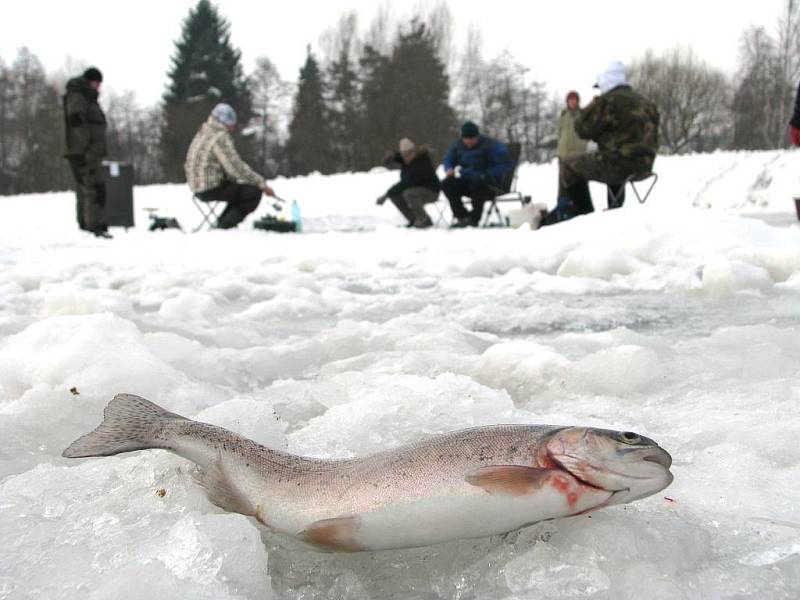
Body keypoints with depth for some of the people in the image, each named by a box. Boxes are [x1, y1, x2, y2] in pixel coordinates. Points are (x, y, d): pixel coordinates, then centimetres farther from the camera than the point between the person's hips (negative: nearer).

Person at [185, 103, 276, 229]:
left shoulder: (203, 134, 17)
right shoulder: (220, 137, -16)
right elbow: (236, 168, -20)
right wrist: (262, 183, -12)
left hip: (198, 186, 10)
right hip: (211, 188, -10)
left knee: (241, 189, 24)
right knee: (254, 192, -10)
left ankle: (222, 223, 15)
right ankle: (224, 226, -8)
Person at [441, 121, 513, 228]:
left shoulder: (491, 146, -11)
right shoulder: (457, 146, 6)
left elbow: (506, 165, -12)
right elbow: (448, 160, 22)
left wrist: (486, 175, -23)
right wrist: (449, 169, -4)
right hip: (466, 182, 5)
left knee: (478, 182, -39)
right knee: (447, 184, -20)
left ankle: (474, 219, -29)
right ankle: (462, 217, -20)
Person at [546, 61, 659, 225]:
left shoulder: (608, 101, -11)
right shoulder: (644, 102, 14)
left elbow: (583, 129, -6)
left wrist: (592, 106, 10)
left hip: (619, 163, -8)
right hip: (643, 164, 8)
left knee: (569, 166, 8)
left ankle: (582, 212, 14)